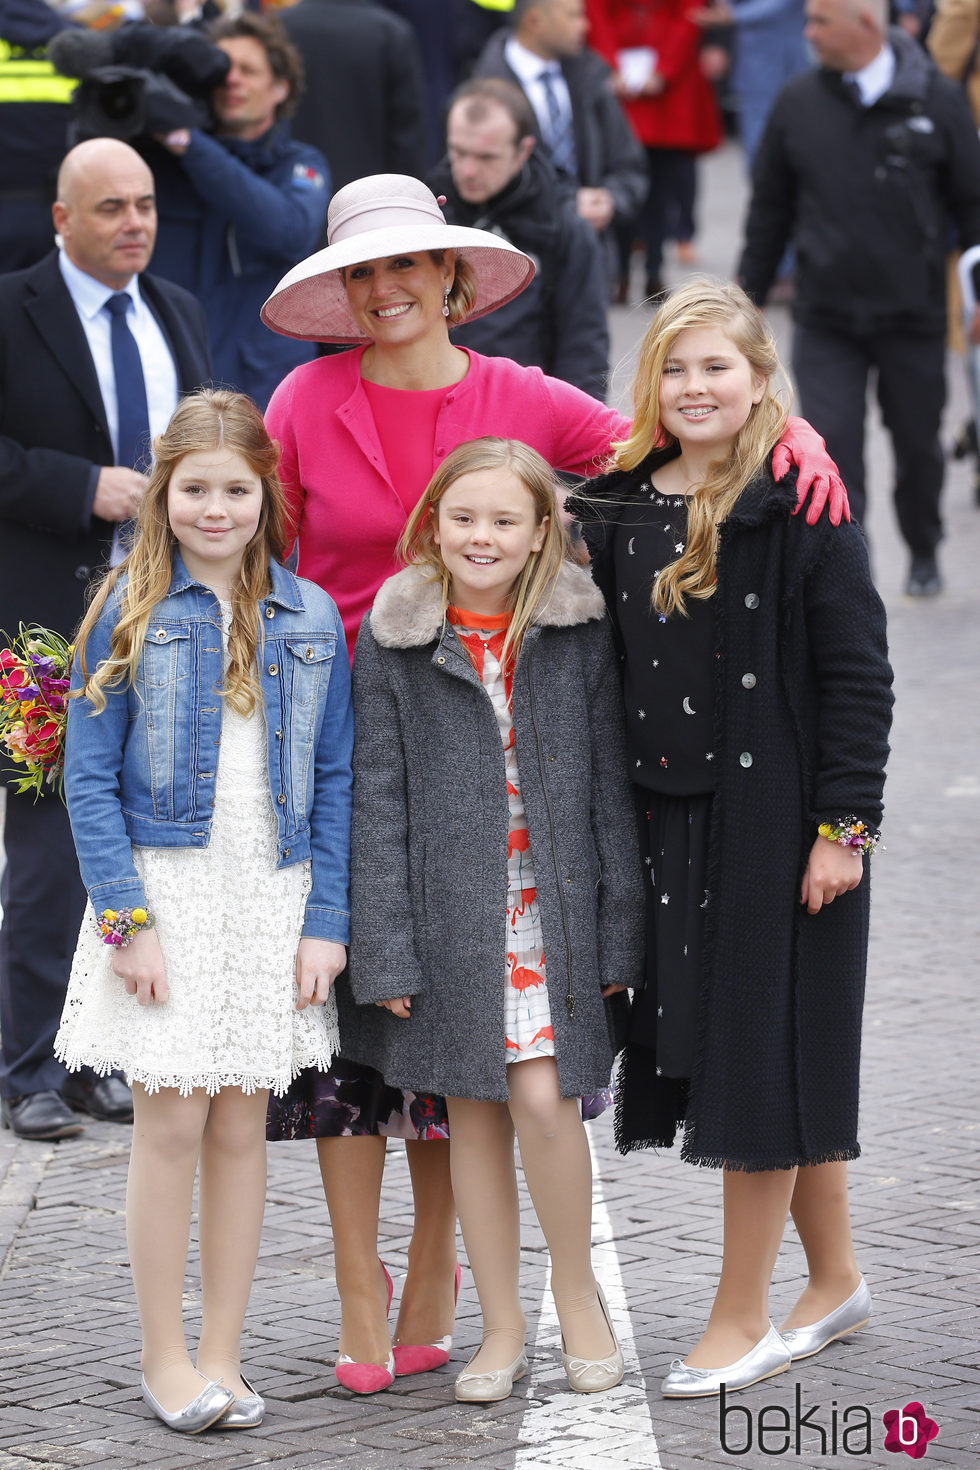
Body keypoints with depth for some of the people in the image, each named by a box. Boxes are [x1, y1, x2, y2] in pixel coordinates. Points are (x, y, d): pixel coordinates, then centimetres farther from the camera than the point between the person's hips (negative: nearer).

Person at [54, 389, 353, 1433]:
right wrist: (126, 916, -12)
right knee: (172, 1121, -2)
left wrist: (326, 920, -1)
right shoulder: (129, 611, -2)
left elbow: (334, 781, 7)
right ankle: (164, 1359, 8)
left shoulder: (310, 619, 5)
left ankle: (221, 1357, 13)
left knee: (242, 1124, 6)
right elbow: (89, 777, -4)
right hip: (165, 887, -2)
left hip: (274, 896, 3)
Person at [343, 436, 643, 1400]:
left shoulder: (580, 634, 0)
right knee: (473, 1112, 6)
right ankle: (501, 1329, 17)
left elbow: (609, 785, 3)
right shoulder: (392, 642, 0)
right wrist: (385, 950, -5)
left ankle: (577, 1292, 12)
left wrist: (619, 932, 0)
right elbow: (377, 799, 0)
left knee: (543, 1098, -11)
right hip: (450, 912, 1)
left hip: (554, 906, -1)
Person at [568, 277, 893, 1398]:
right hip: (665, 821, 6)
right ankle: (834, 1281, 27)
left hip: (773, 817, -6)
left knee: (763, 1049, -1)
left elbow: (859, 672, -10)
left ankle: (741, 1316, 8)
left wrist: (843, 824, -14)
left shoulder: (801, 507, -8)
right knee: (701, 1042, 12)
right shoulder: (616, 510, 7)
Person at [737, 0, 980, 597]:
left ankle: (924, 552, 38)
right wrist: (748, 295, 10)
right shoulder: (799, 103, 0)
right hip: (826, 317, 1)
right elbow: (770, 208, 9)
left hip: (913, 315, -1)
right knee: (832, 445, -9)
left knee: (918, 444, 14)